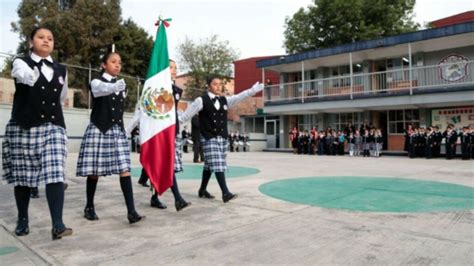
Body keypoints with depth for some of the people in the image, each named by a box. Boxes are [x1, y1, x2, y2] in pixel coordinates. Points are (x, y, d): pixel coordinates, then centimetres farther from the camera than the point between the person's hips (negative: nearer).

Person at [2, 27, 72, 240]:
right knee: (22, 176, 8)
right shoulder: (21, 62, 1)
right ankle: (22, 220, 26)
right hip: (23, 127, -1)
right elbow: (26, 76, -24)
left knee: (55, 174, -11)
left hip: (53, 127, 2)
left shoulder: (61, 70, 12)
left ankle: (58, 225, -12)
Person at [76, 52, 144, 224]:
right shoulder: (96, 82, -3)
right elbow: (103, 89, -28)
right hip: (98, 130, -4)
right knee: (94, 171, 3)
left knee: (124, 169, -7)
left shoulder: (121, 85, 14)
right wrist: (115, 87, -46)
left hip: (117, 131, 4)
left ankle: (131, 211, -11)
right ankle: (89, 207, 22)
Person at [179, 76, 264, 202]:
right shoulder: (201, 100, -6)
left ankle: (202, 190, 28)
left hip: (223, 138, 6)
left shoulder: (224, 100, 10)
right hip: (209, 138, -6)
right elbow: (187, 114, -4)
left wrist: (252, 90, -12)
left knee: (210, 165, 14)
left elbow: (238, 97, 0)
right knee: (217, 165, -11)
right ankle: (225, 193, -13)